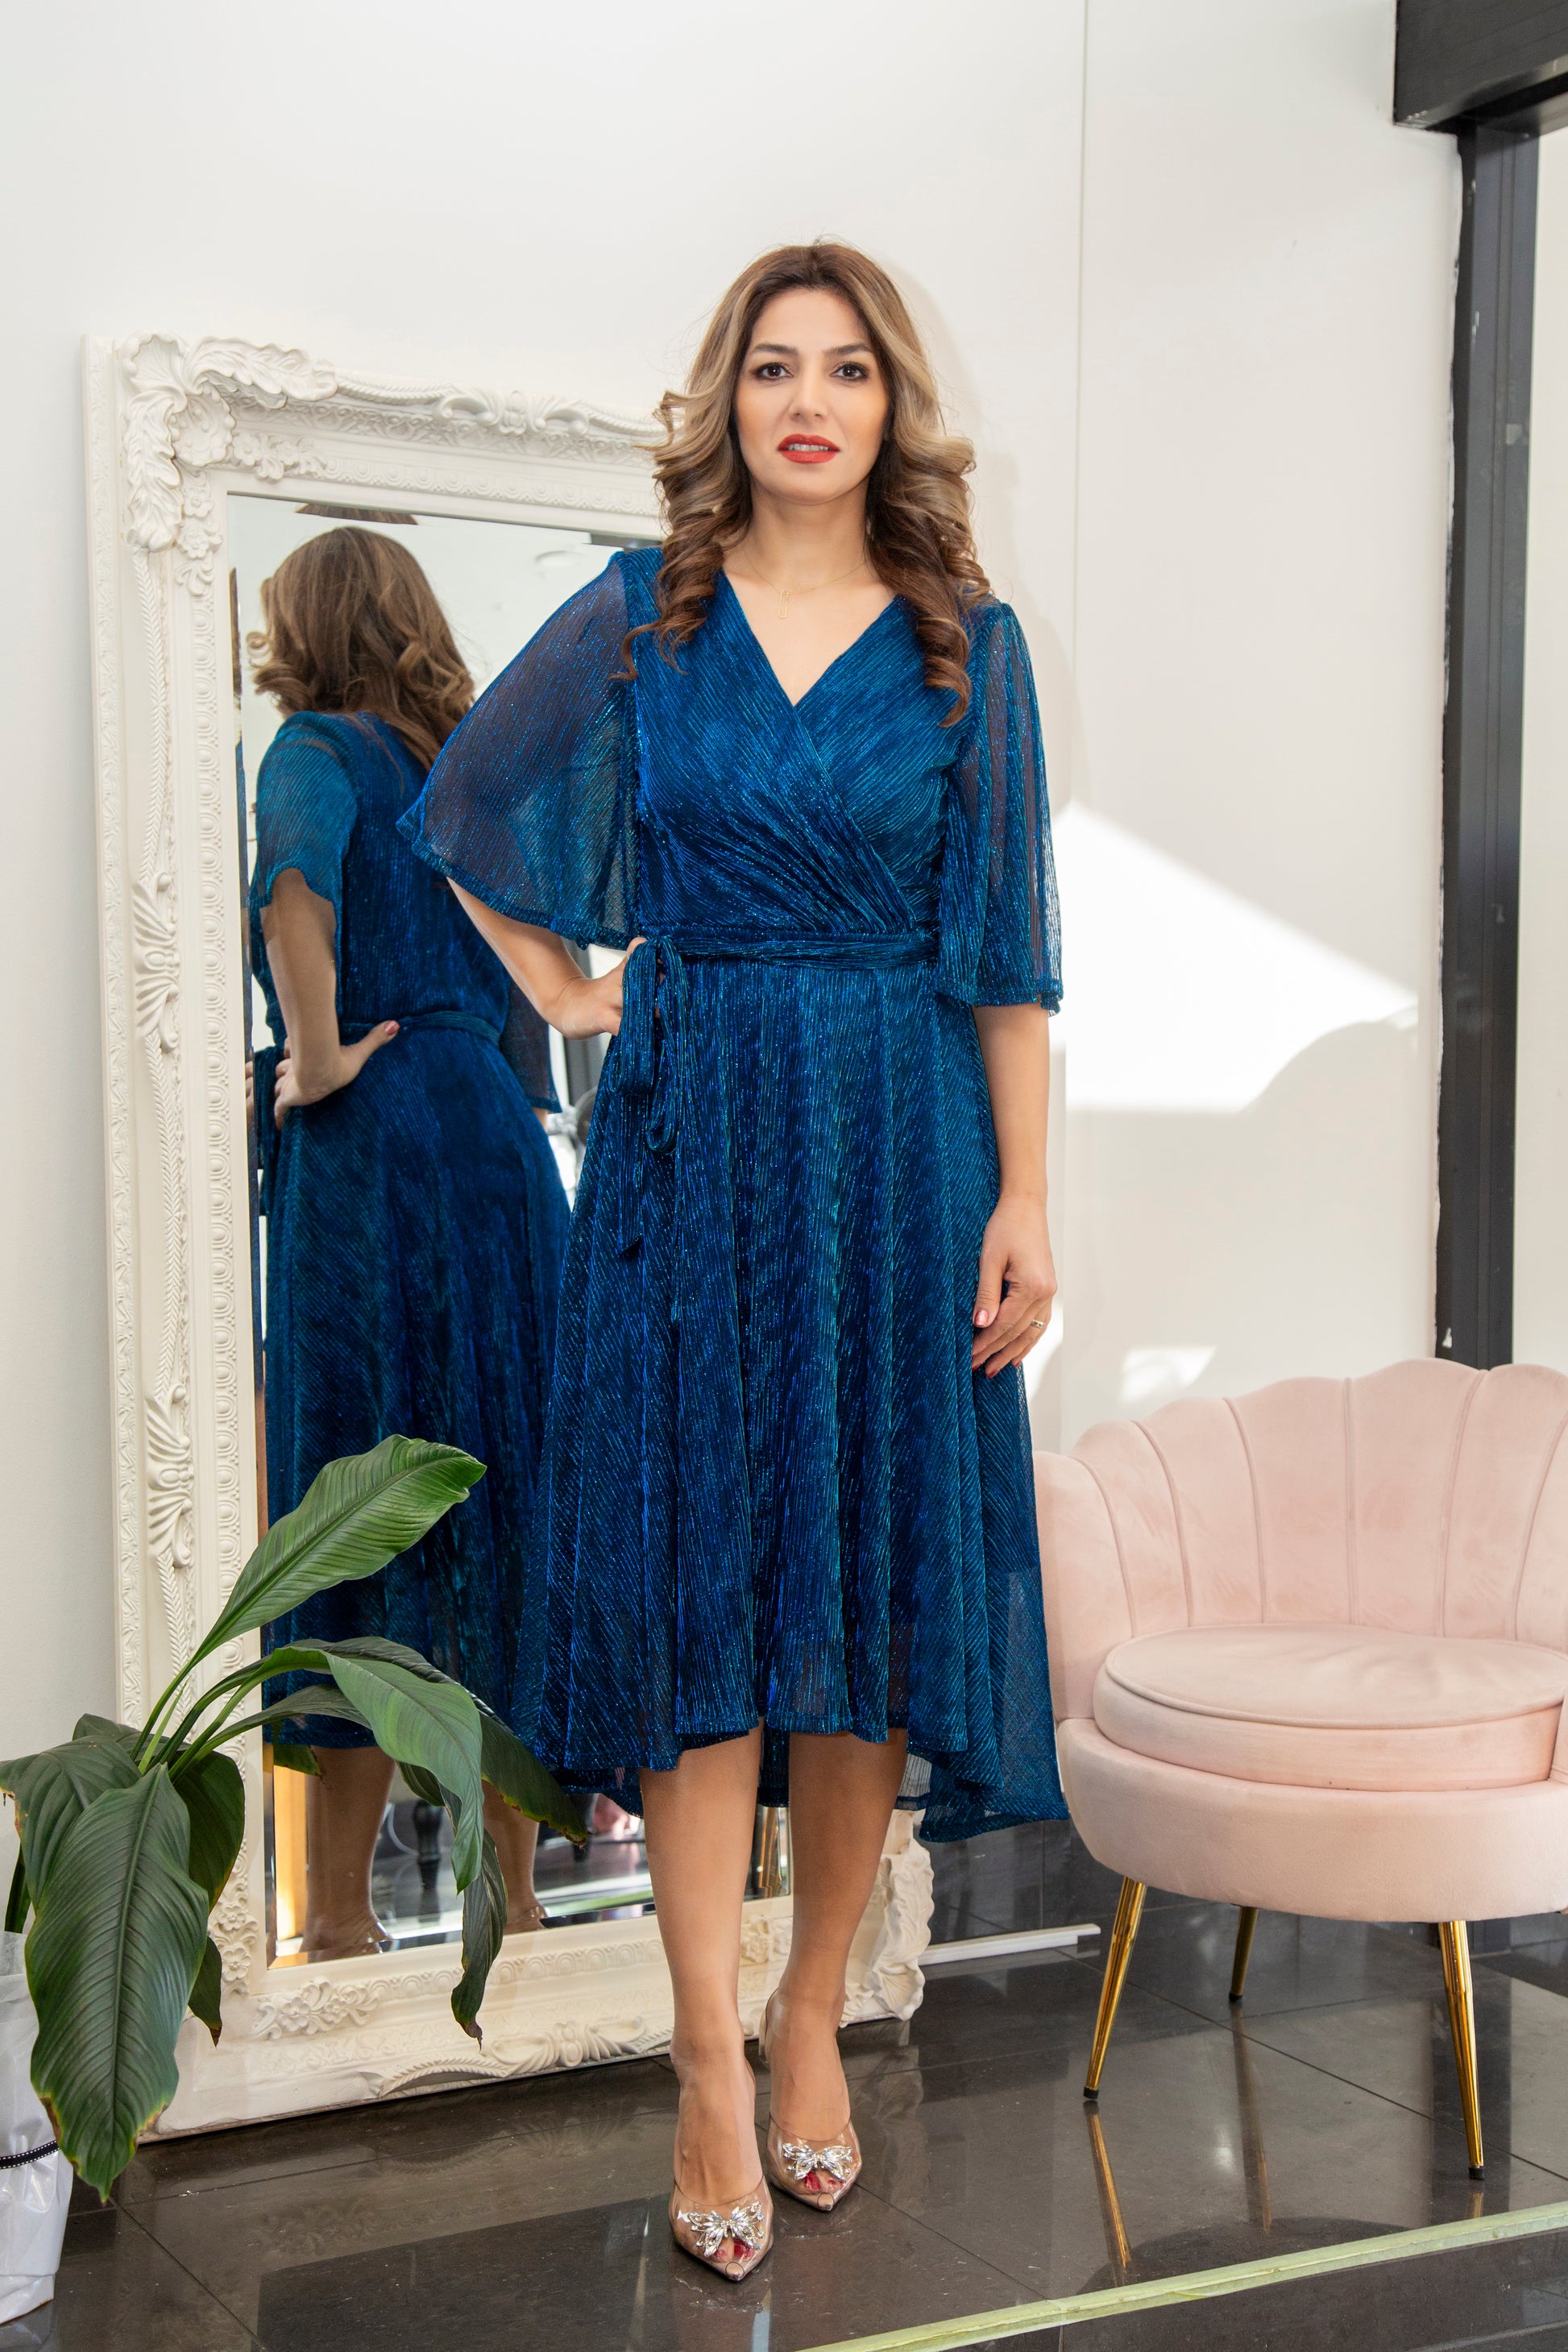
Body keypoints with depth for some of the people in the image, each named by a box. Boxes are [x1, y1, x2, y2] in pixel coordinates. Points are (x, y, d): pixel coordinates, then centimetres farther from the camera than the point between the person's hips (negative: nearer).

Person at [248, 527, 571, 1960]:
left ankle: (340, 1915, 4)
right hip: (502, 1143, 7)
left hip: (370, 1147, -6)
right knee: (502, 1511, 9)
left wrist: (319, 1060, -15)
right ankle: (513, 1892, 17)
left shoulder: (322, 745, -3)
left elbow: (294, 877, -24)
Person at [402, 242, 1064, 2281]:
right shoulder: (638, 618, 5)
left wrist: (1024, 1199, -4)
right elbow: (463, 816, 17)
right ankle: (712, 2072, 3)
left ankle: (814, 2020, 18)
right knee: (697, 1576, -3)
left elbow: (1007, 945, 1)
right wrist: (570, 992, 9)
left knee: (877, 1574, 3)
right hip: (696, 1138, 0)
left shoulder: (967, 643, 4)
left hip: (903, 1144, 0)